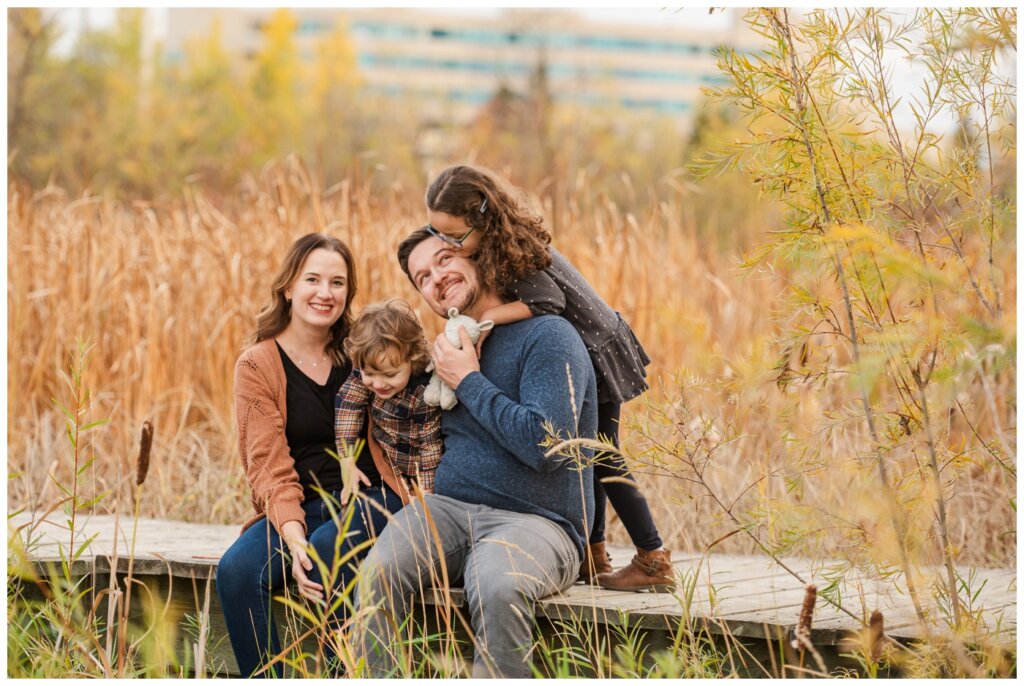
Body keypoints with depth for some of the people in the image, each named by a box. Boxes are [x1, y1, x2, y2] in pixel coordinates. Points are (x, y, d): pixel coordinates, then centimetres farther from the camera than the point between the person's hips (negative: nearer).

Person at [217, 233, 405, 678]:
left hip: (367, 499, 0)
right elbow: (268, 465, -6)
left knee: (330, 551, -34)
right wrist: (293, 538, -24)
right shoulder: (258, 366, 2)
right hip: (297, 506, 0)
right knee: (236, 570, -29)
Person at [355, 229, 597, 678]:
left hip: (533, 522, -6)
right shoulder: (450, 351, 19)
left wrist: (469, 383, -9)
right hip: (447, 509, 6)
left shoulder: (547, 335, -4)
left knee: (498, 588, -39)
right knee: (378, 574, -26)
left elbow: (545, 446, -17)